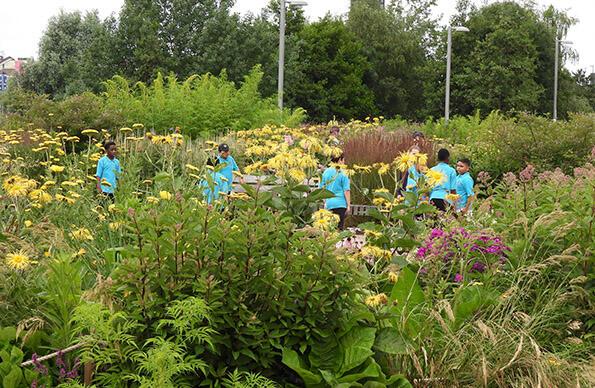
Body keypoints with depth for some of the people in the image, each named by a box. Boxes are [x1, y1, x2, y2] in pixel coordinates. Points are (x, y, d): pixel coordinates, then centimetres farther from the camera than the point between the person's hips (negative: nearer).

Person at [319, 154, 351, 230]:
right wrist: (348, 205, -2)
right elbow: (346, 191, -8)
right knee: (340, 226, 0)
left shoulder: (326, 172, 6)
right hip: (340, 203, -4)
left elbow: (321, 188, 12)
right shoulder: (343, 173, -7)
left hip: (329, 203, 4)